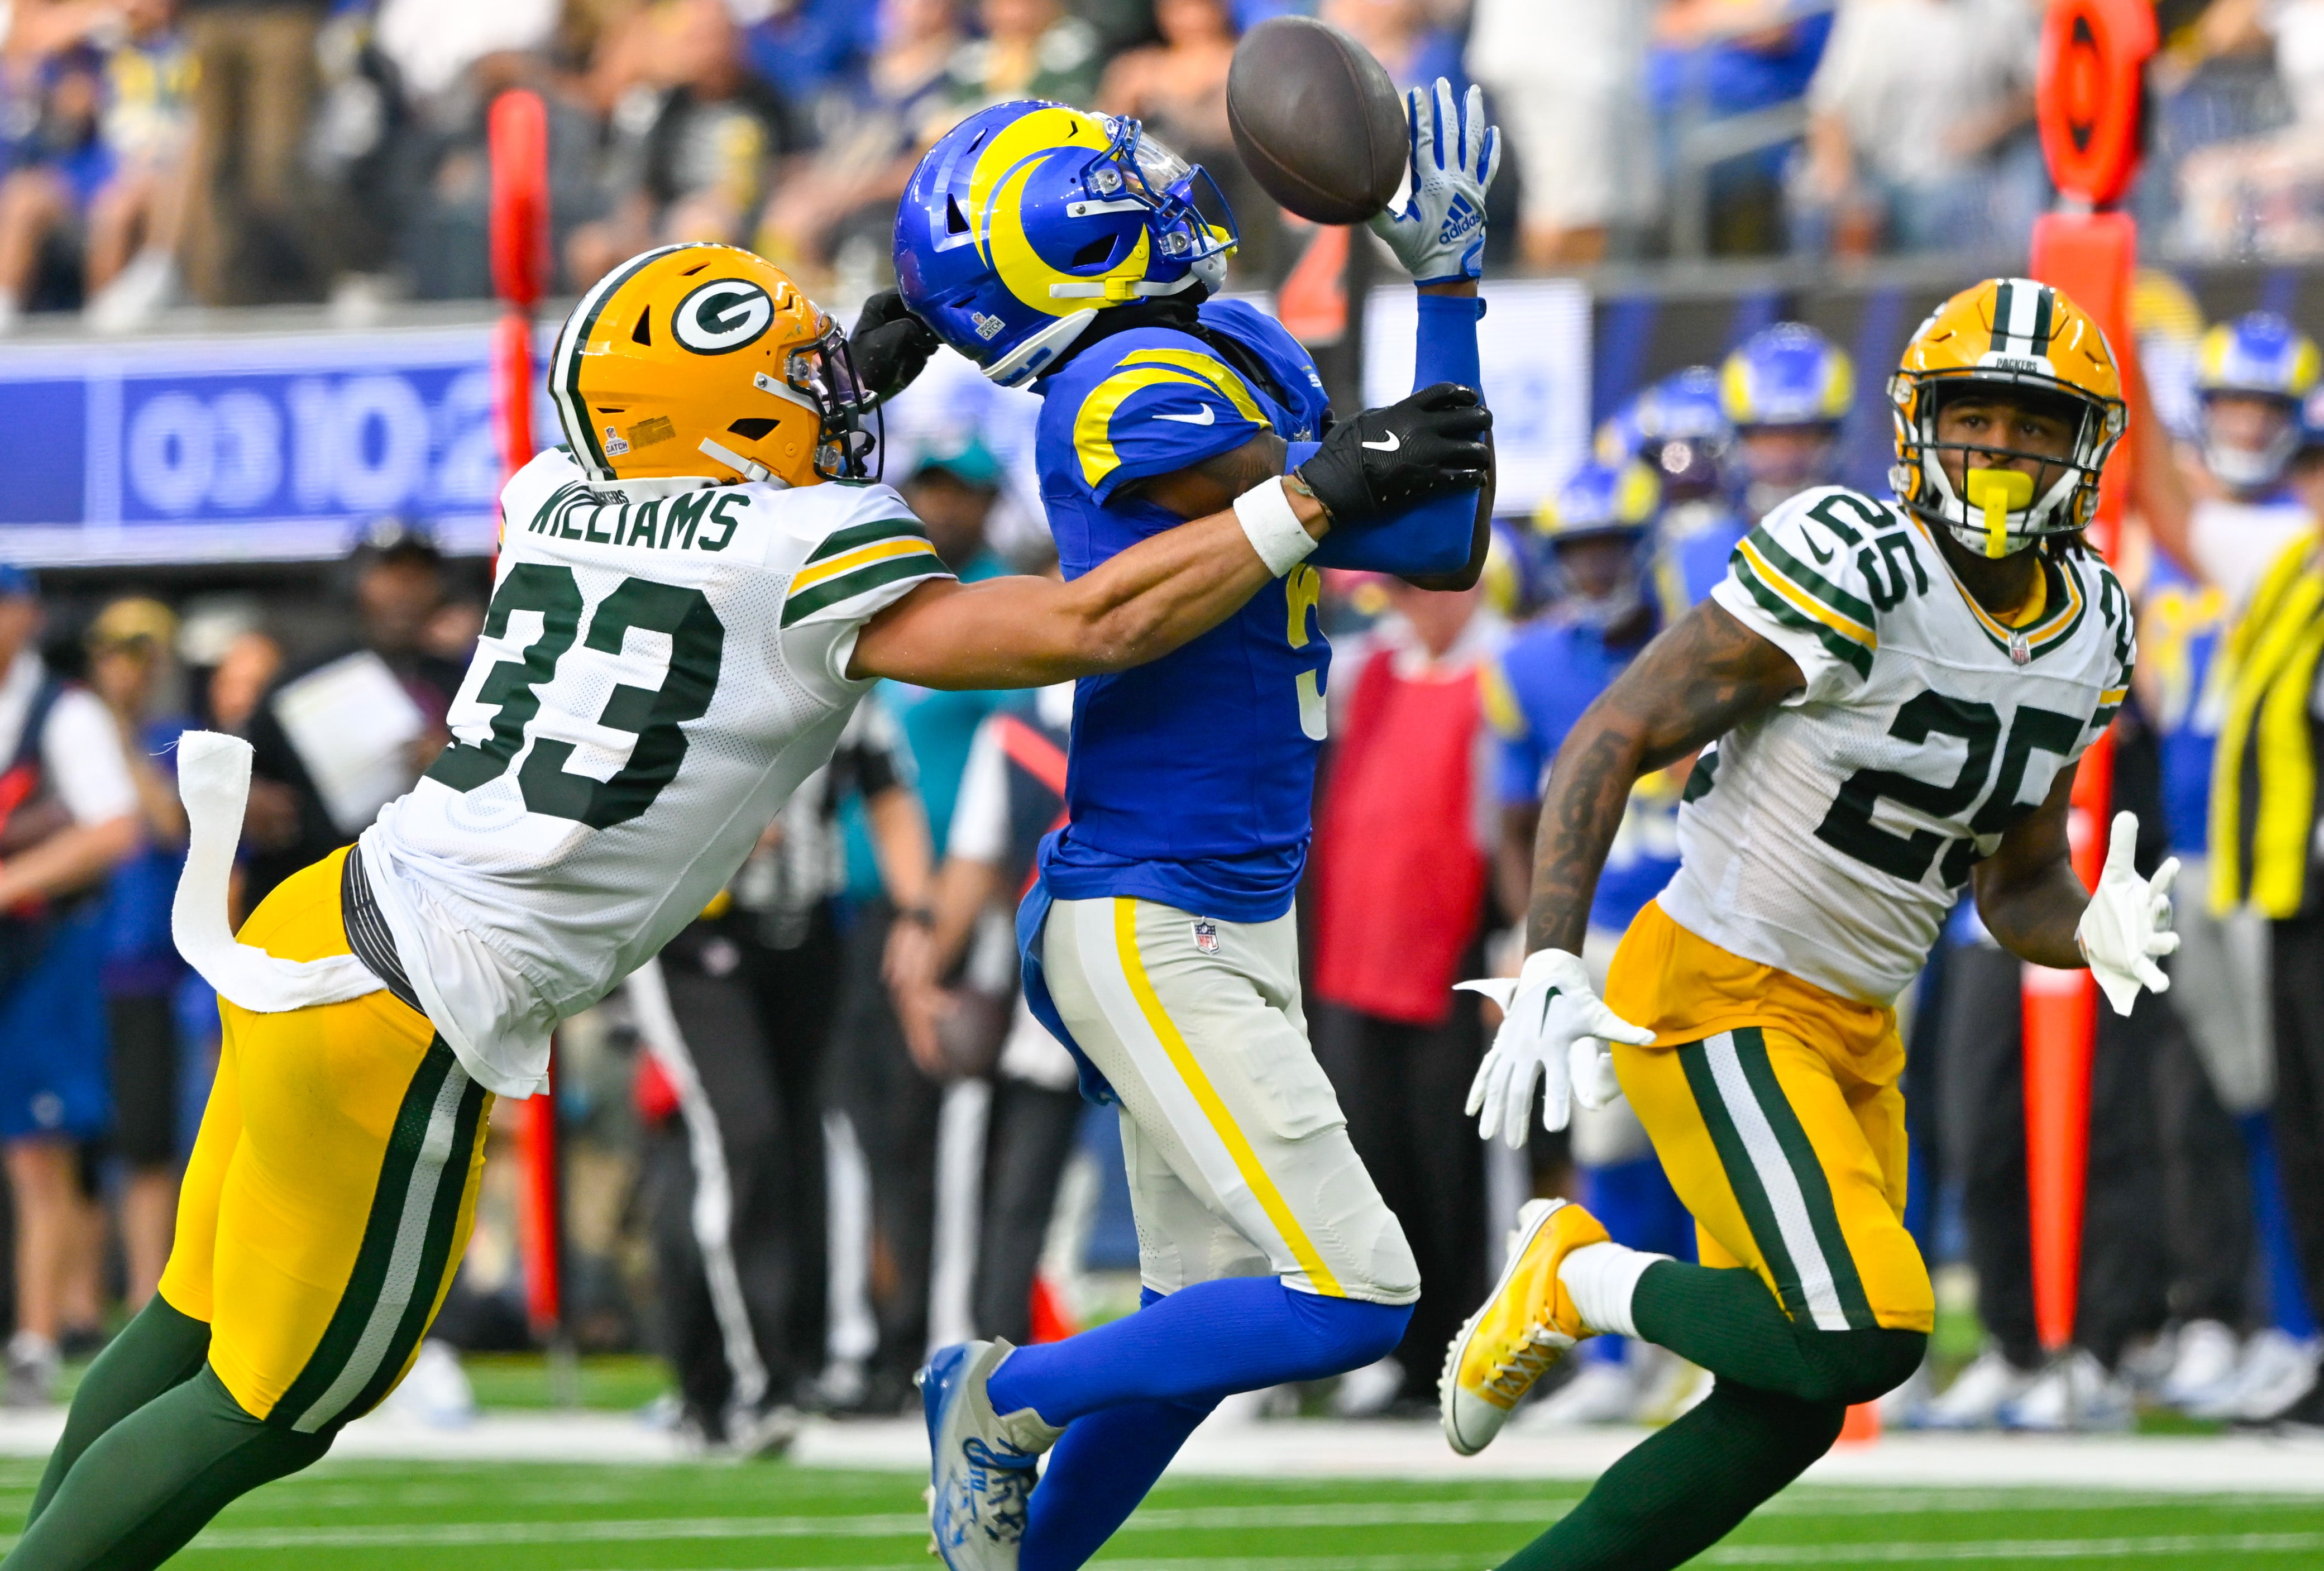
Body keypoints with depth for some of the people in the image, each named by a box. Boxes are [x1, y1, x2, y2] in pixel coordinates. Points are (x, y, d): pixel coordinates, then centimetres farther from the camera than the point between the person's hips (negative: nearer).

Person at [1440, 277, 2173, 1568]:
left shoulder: (2092, 631, 6)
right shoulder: (1851, 570, -19)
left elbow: (2015, 887, 14)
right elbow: (1609, 744, -17)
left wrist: (2092, 932, -11)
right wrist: (1549, 966, -27)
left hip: (1851, 1031, 8)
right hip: (1715, 997, -8)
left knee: (1784, 1413, 6)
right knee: (1865, 1340, -21)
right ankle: (1582, 1282, 4)